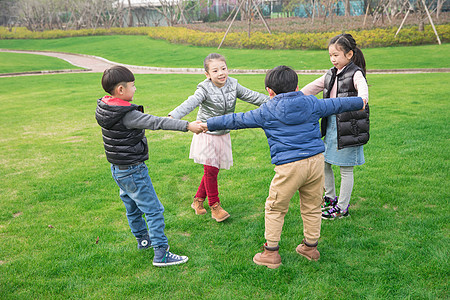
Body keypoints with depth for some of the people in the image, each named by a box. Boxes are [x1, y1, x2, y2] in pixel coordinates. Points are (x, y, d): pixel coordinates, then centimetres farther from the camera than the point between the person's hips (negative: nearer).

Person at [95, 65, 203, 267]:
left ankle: (143, 239, 43)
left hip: (118, 169, 10)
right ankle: (161, 254, 2)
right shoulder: (127, 115, -27)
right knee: (153, 210, -2)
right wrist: (187, 125, -30)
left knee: (133, 206, 24)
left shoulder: (106, 108, 0)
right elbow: (157, 122, -30)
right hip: (133, 171, -10)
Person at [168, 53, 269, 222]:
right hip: (207, 134, -5)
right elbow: (190, 103, -33)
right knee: (210, 170, -6)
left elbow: (251, 96, 4)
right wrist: (173, 116, -50)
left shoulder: (232, 85, -3)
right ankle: (214, 206, 11)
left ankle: (198, 200, 28)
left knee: (213, 170, 9)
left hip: (223, 135, 5)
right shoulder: (205, 90, -18)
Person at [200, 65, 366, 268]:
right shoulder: (312, 103, 11)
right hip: (316, 161, 5)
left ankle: (271, 253, 15)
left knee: (275, 209, 10)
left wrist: (208, 125, 17)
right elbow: (336, 104, 25)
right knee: (312, 207, 18)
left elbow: (236, 120, 7)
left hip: (289, 167, -4)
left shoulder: (266, 111, 2)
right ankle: (311, 247, 33)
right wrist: (360, 102, 44)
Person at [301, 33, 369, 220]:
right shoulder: (331, 74, 10)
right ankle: (330, 197, 34)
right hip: (331, 125, 7)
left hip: (348, 128, -7)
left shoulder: (355, 74, -11)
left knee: (346, 169, 4)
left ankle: (342, 207, 17)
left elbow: (363, 89, -32)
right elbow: (312, 88, 19)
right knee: (323, 162, 14)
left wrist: (361, 100, -54)